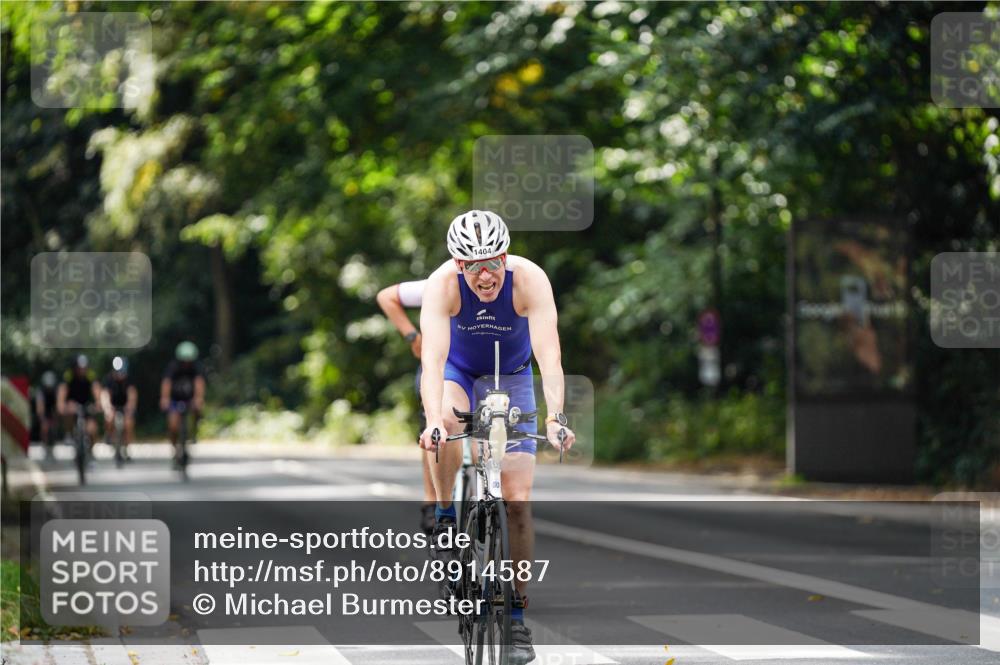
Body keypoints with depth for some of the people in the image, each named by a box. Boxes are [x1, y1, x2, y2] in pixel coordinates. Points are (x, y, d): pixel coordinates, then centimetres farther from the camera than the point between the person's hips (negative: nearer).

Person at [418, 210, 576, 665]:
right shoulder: (443, 284, -31)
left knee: (517, 499, -8)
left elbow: (549, 355, -39)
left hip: (511, 376, 0)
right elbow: (432, 357, -41)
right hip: (457, 370, 0)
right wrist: (433, 420, -57)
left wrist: (556, 417, -54)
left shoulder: (530, 280, -31)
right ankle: (444, 517, -12)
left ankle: (516, 615, 1)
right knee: (446, 424, -37)